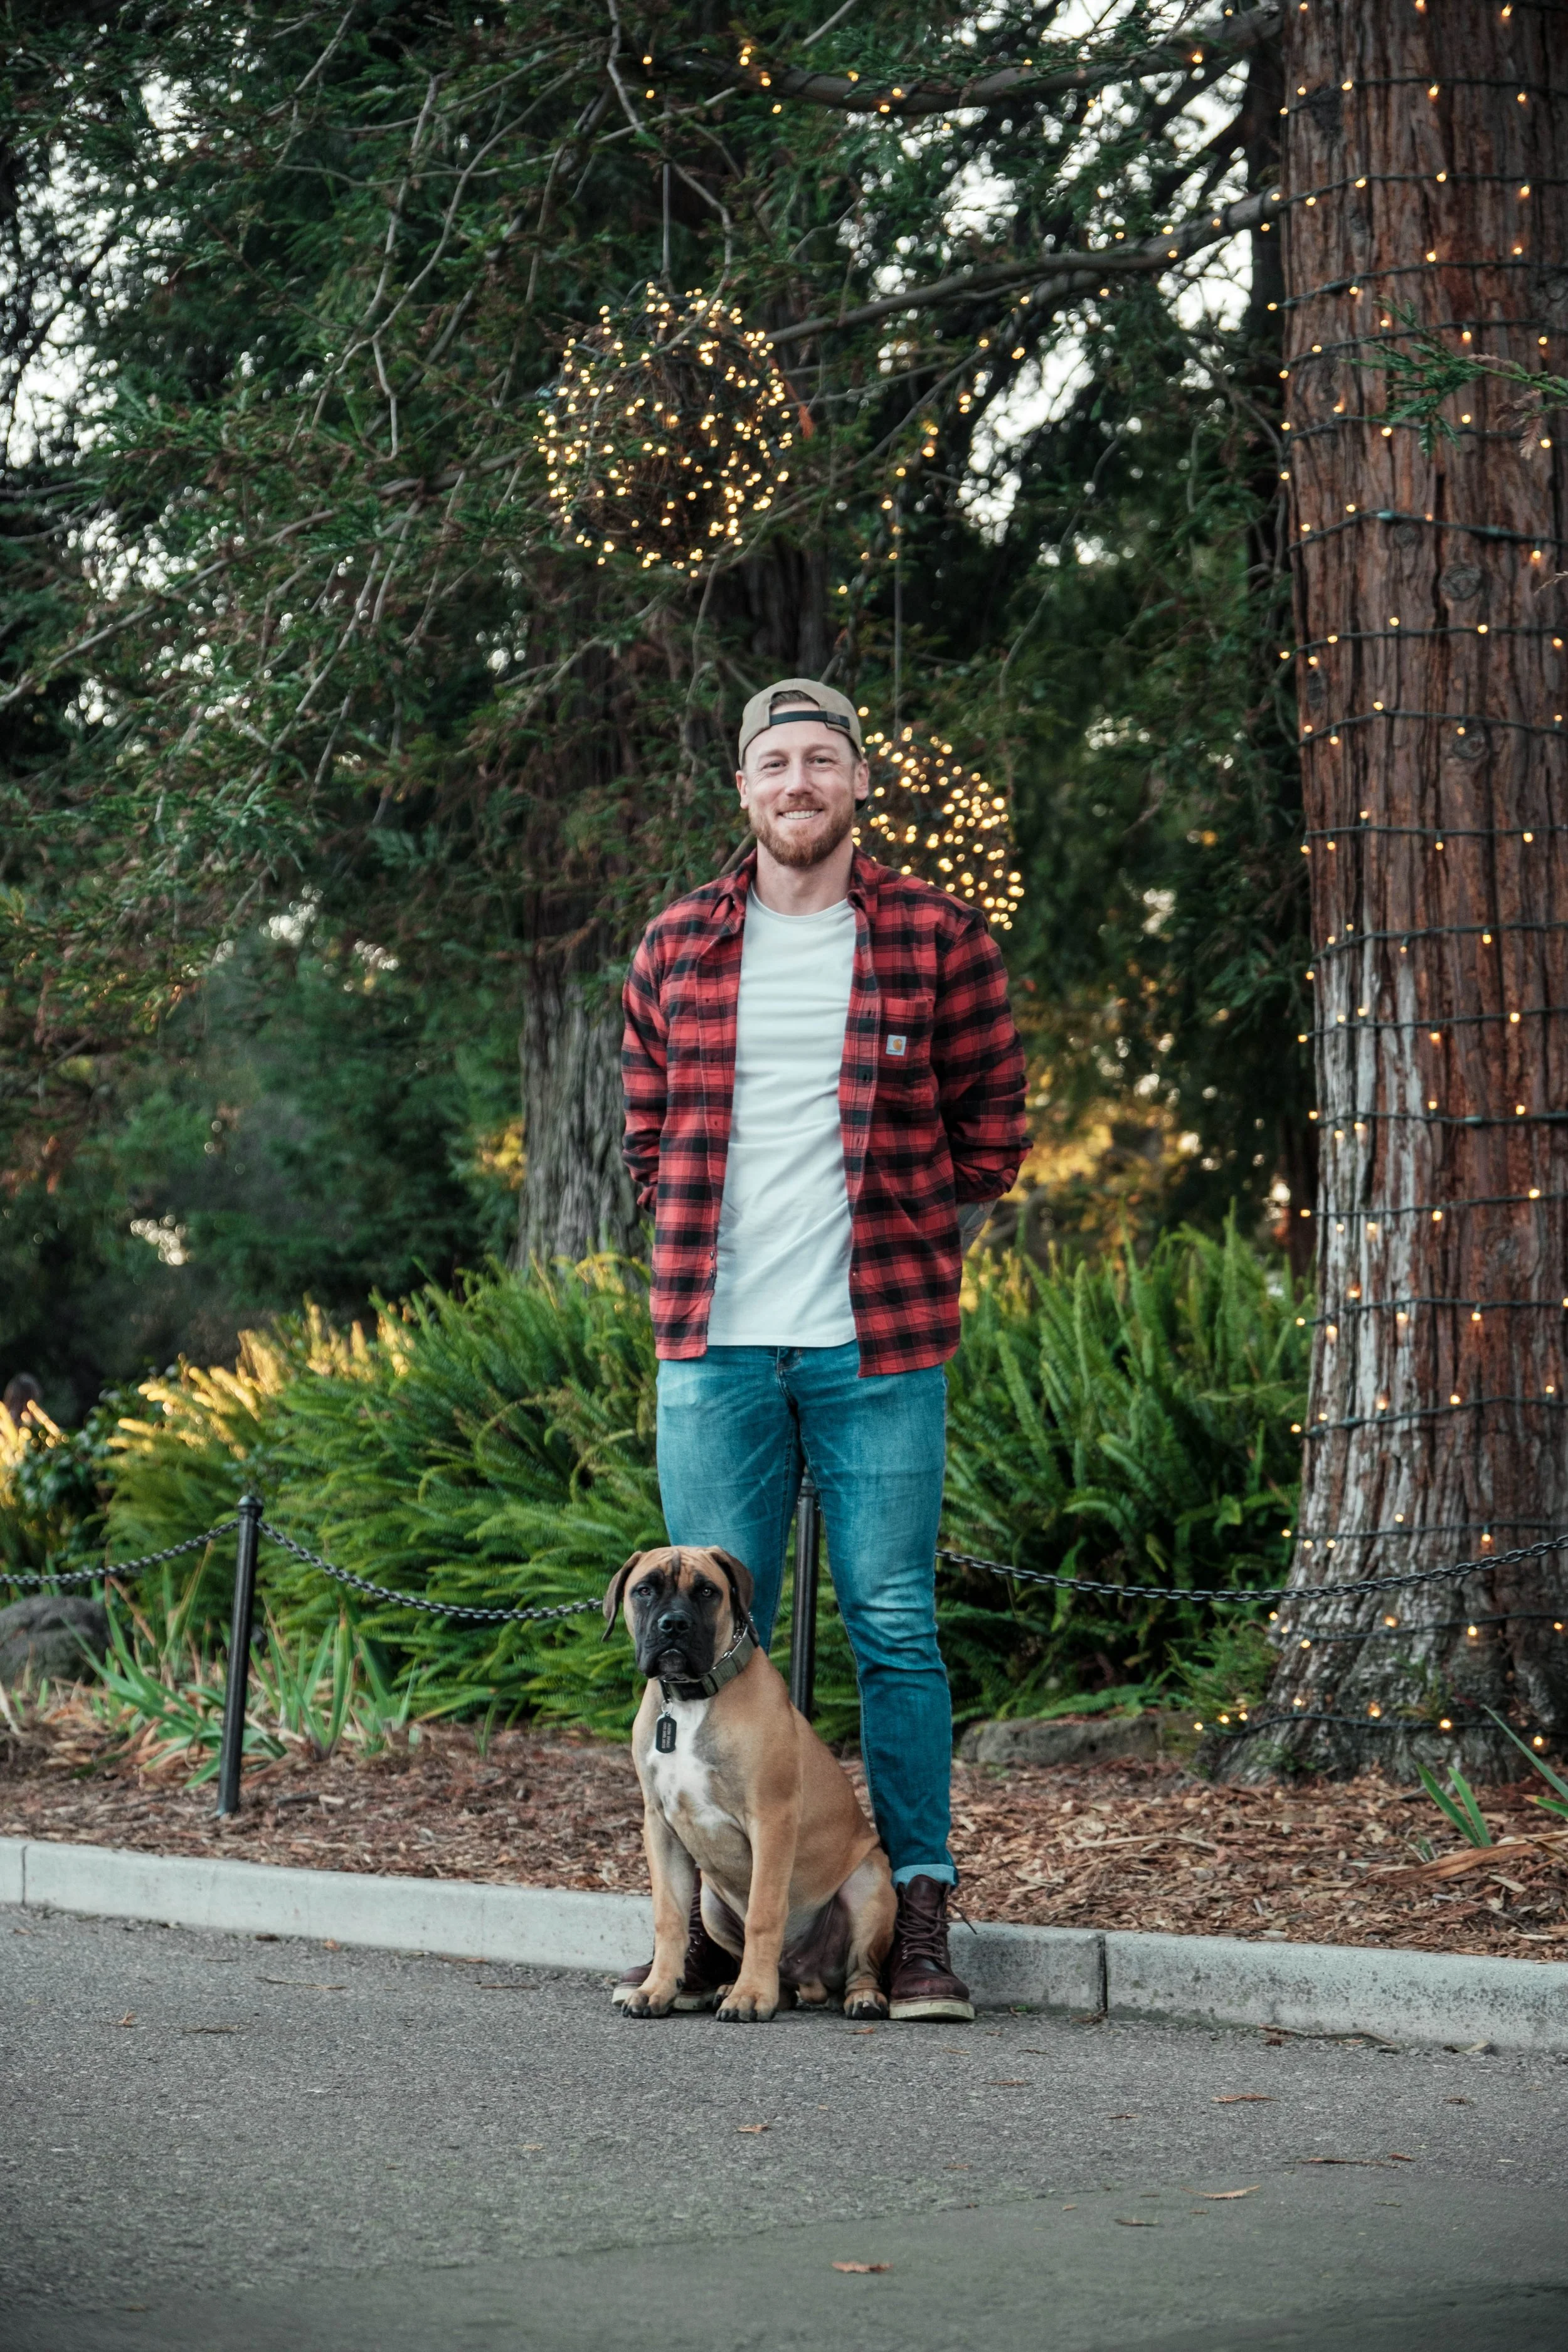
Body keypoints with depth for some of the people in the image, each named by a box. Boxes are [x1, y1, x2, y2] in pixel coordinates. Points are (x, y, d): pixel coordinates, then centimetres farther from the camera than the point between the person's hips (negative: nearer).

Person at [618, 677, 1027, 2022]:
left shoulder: (939, 940, 2)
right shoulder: (676, 947, 10)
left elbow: (992, 1133, 9)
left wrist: (913, 1258, 7)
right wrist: (708, 1255, 11)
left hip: (879, 1346, -2)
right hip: (714, 1347, 3)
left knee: (895, 1627, -1)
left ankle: (921, 1922, 4)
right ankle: (713, 1923, 13)